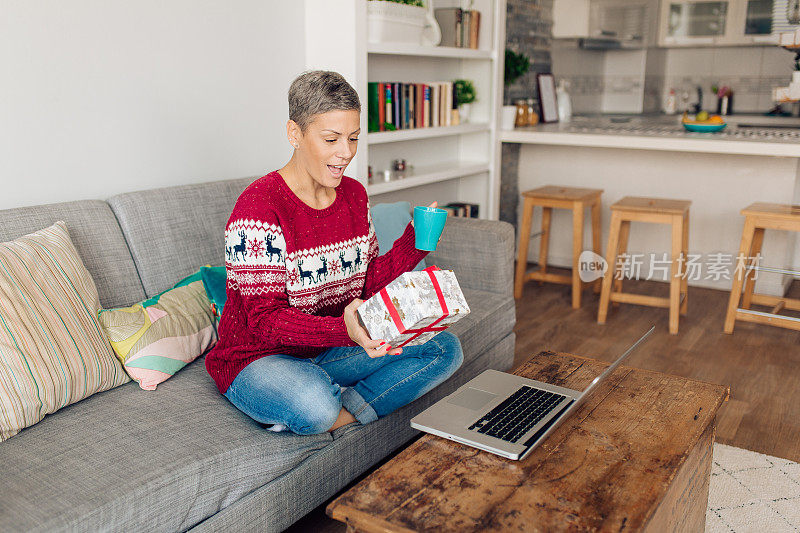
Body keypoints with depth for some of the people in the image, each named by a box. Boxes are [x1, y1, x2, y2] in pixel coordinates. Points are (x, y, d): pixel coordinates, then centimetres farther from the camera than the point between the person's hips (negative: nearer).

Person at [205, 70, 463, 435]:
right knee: (314, 403, -40)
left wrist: (414, 242, -9)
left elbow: (366, 282, 7)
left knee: (445, 348, -5)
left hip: (331, 351, 7)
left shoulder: (354, 195, 3)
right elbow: (265, 320, -23)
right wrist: (343, 330, -41)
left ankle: (345, 411, -13)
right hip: (260, 357, -7)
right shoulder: (258, 206, -20)